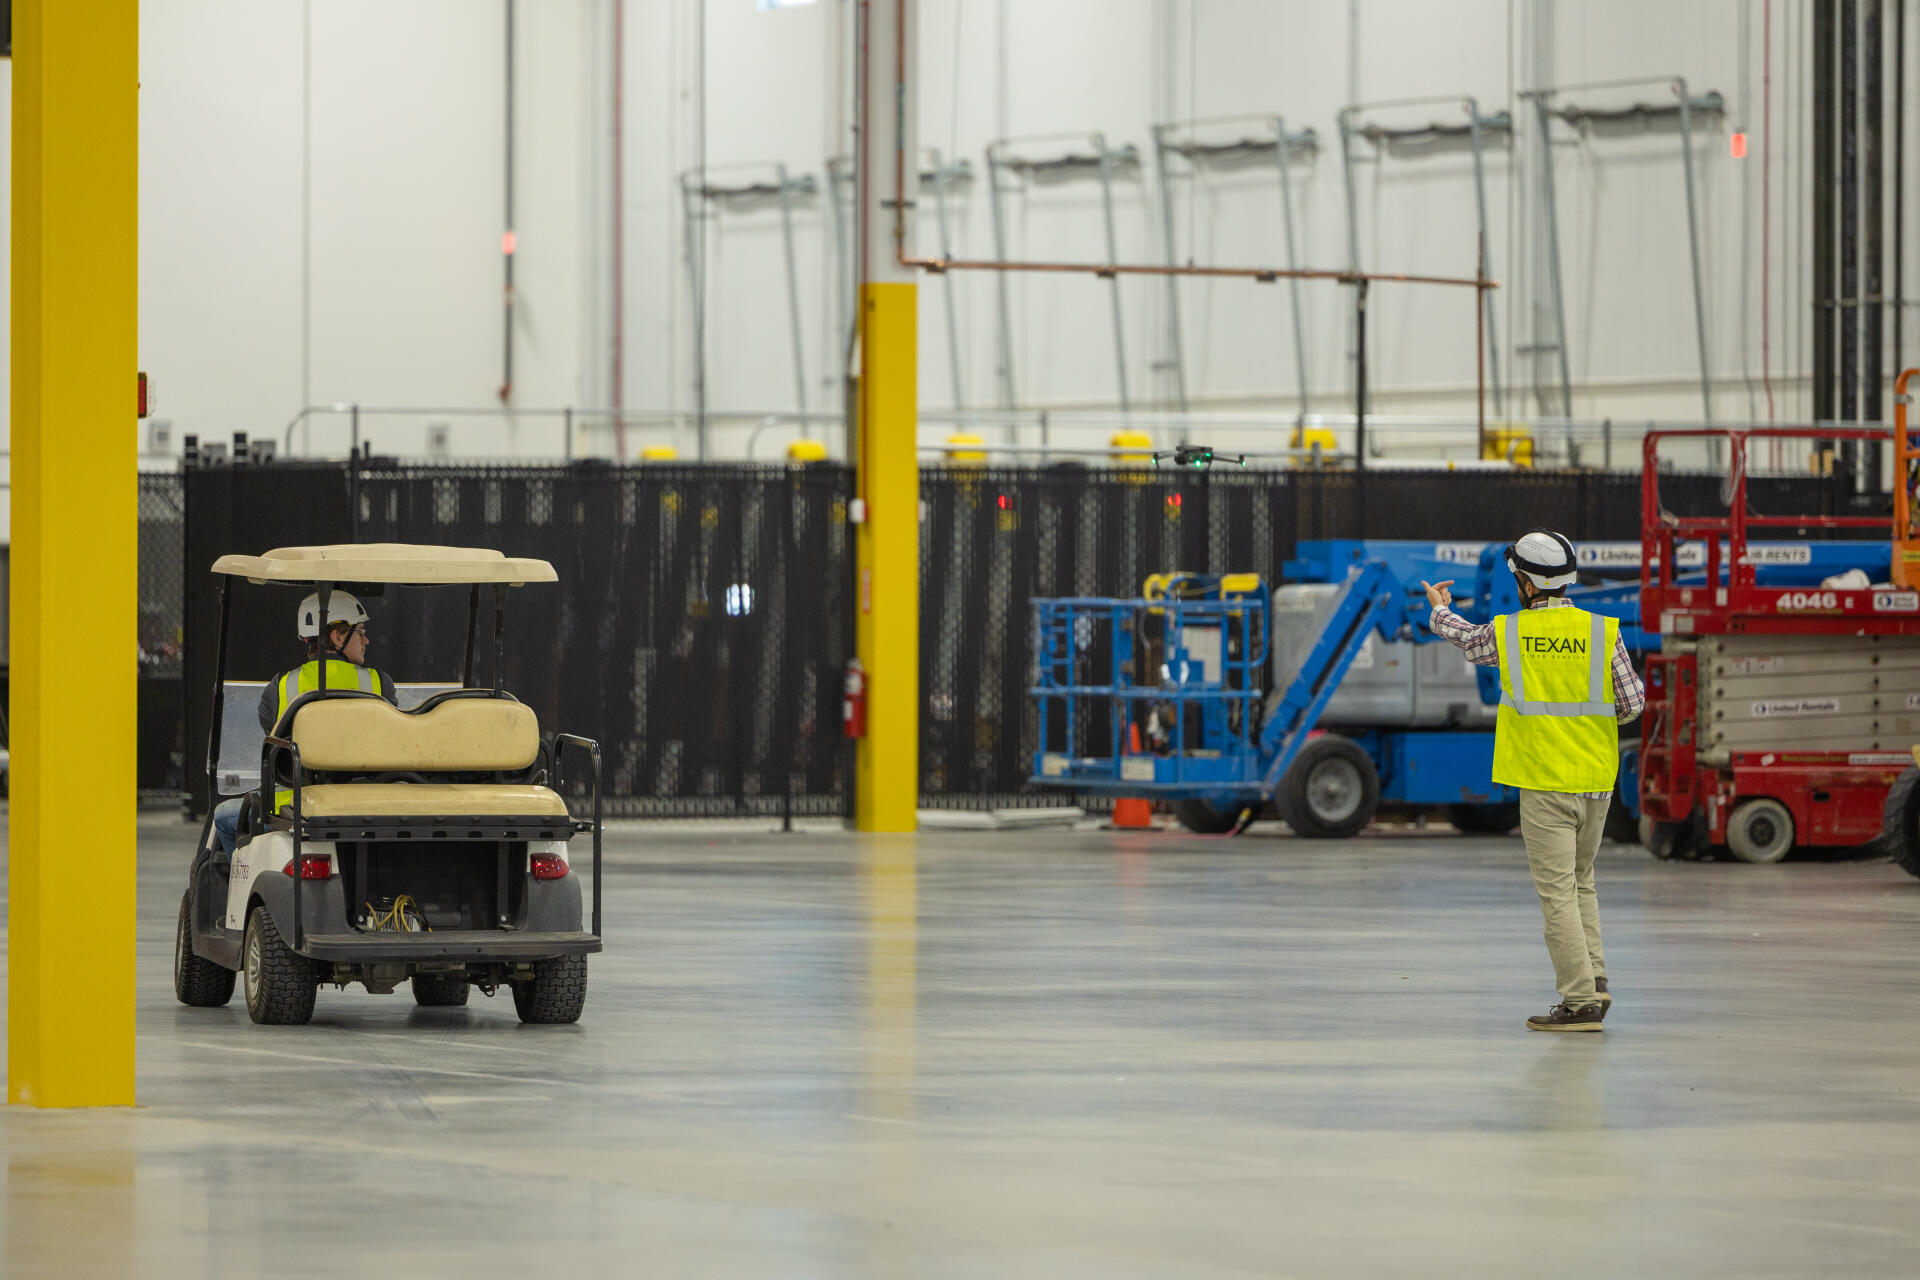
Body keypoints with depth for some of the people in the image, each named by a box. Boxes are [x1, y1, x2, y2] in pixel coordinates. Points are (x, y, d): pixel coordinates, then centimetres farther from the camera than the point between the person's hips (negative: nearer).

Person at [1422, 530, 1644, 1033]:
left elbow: (1467, 640, 19)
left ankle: (1581, 1001, -7)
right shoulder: (1602, 632, -3)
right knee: (1580, 883, 21)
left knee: (1558, 893, -3)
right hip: (1596, 782, 3)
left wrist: (1440, 610, 42)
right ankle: (1593, 979, 12)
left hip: (1544, 784, -3)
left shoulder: (1508, 633, -4)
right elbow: (1632, 703, -1)